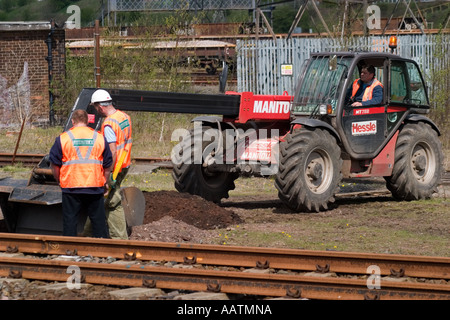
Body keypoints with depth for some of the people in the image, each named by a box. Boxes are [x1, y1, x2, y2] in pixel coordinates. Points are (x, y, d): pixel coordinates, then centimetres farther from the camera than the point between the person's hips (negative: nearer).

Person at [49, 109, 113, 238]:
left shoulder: (62, 138, -2)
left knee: (70, 221, 6)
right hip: (95, 188, 1)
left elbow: (55, 165, 1)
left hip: (71, 188, -1)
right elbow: (107, 166, 10)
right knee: (99, 221, 10)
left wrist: (60, 181, 16)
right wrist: (103, 182, 21)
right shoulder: (100, 138, 4)